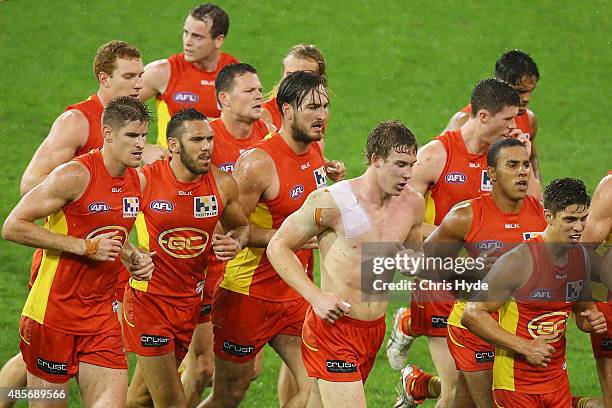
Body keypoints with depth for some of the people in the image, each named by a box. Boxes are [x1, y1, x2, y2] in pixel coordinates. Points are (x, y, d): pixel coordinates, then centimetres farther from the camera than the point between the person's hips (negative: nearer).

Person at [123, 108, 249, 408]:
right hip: (148, 300, -4)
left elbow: (241, 226, 16)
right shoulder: (143, 180, -14)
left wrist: (235, 243, -7)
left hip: (190, 301, 4)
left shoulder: (222, 184, -3)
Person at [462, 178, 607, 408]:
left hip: (557, 380, 6)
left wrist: (592, 321, -3)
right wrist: (525, 347, -21)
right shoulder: (519, 261, -18)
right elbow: (472, 315, -18)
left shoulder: (581, 257, 3)